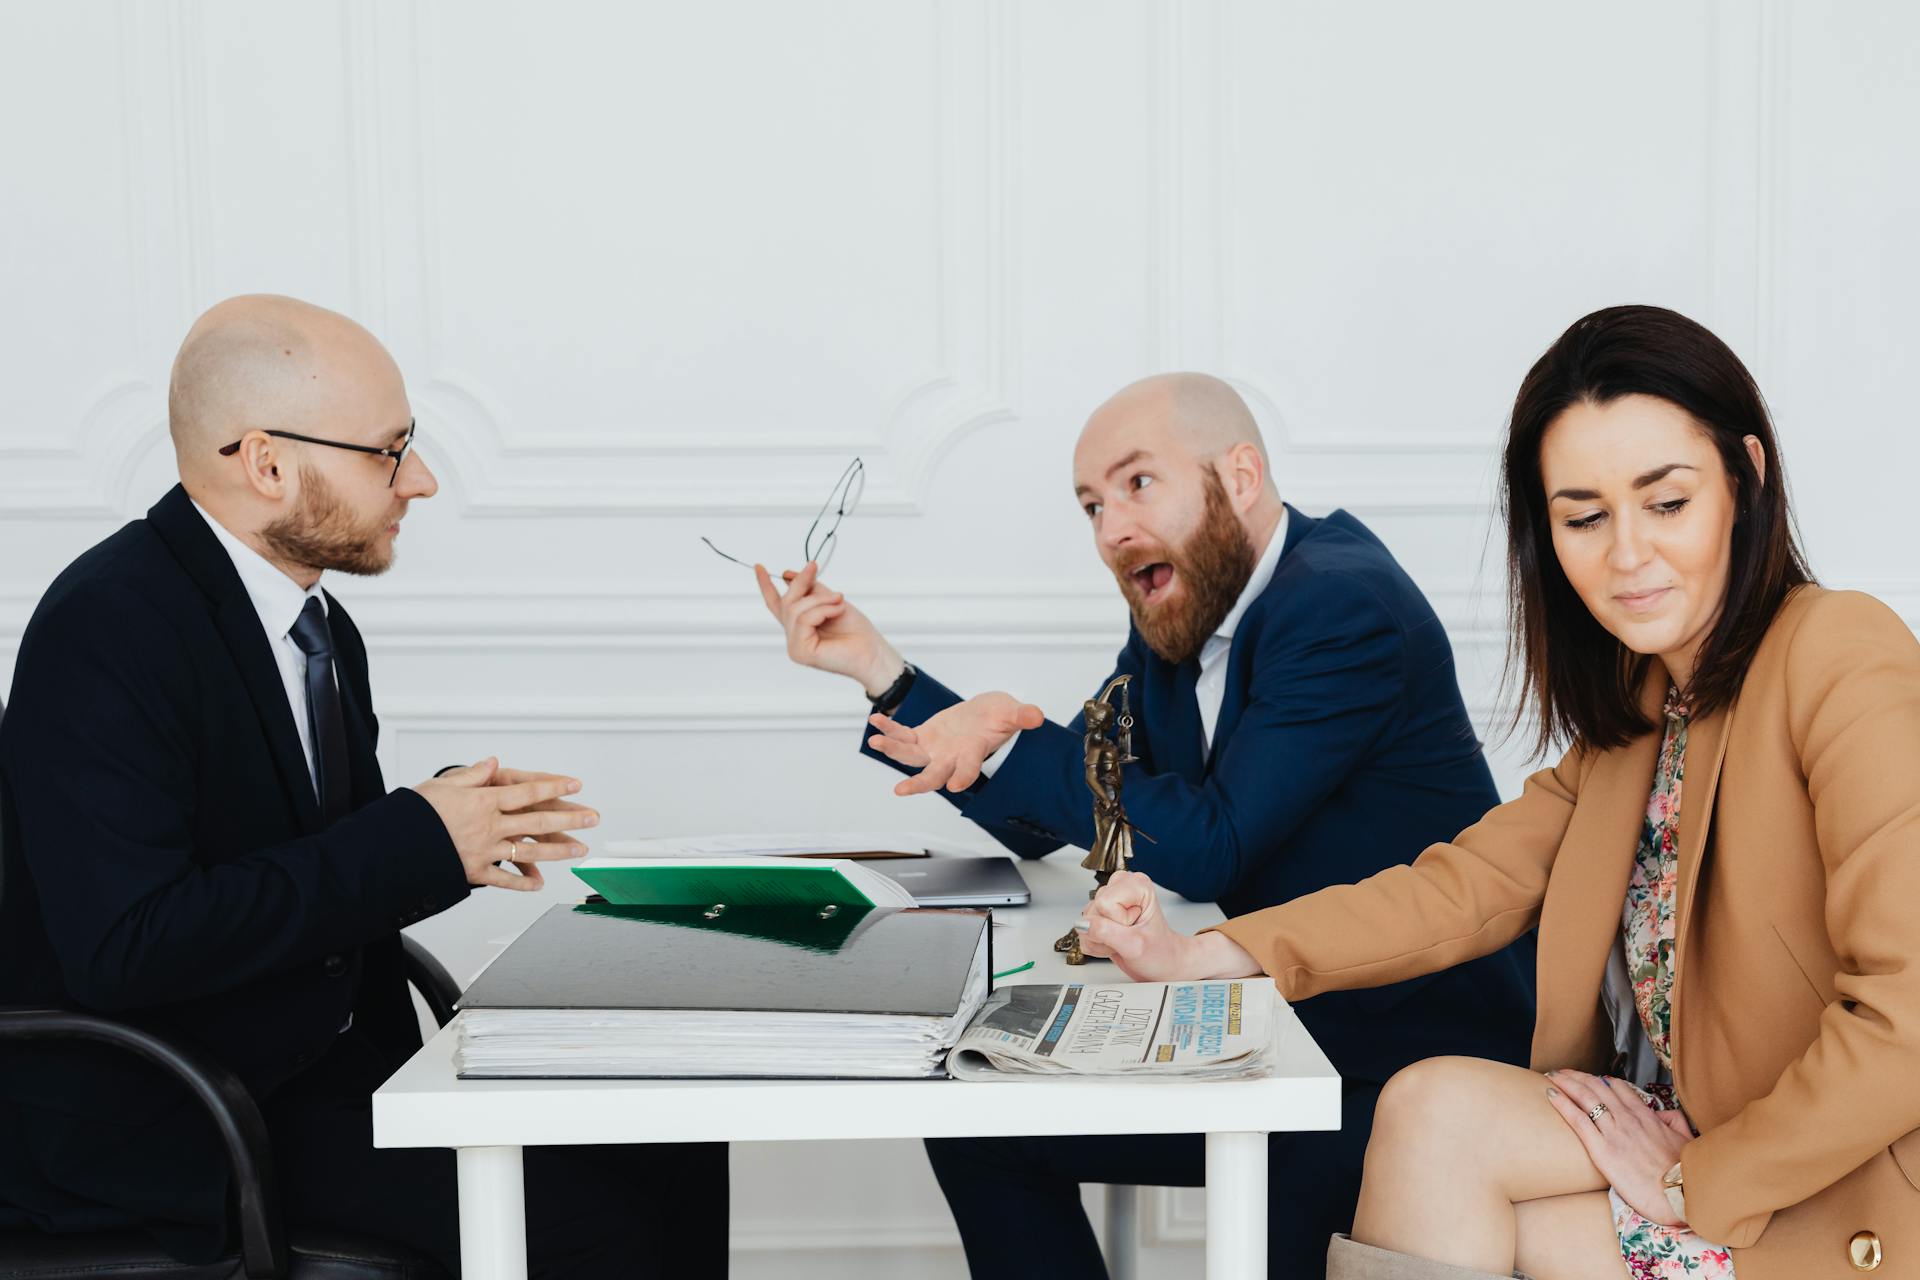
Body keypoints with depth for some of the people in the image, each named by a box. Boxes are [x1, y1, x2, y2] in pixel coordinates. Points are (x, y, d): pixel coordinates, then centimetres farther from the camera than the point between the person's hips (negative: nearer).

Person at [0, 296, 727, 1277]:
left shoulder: (318, 627, 9)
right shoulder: (109, 626, -18)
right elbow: (123, 946, -26)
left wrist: (459, 831, -7)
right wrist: (417, 843, -23)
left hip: (328, 1071, 8)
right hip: (165, 1135, -8)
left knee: (671, 1156, -4)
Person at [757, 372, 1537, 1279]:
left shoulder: (1345, 607, -19)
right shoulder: (1177, 618, 6)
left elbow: (1209, 849, -24)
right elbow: (1040, 826, 10)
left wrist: (1008, 744, -17)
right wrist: (872, 663, 4)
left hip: (1419, 1063, -8)